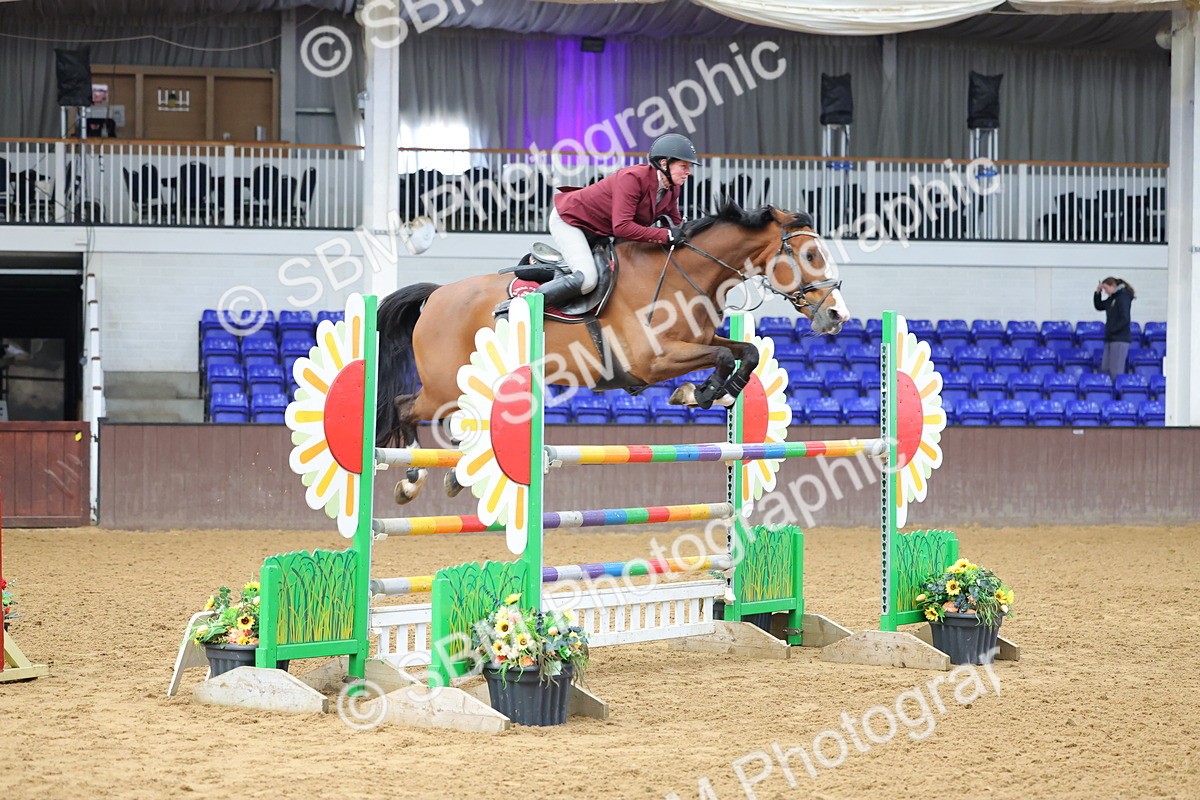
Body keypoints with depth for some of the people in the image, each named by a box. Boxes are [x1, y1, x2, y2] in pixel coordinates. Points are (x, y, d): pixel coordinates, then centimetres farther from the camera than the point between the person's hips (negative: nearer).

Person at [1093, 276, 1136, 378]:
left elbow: (1124, 319, -20)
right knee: (1105, 369, 8)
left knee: (1116, 371, -9)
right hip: (1110, 339, 9)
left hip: (1120, 339, -9)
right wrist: (1098, 293, 10)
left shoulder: (1123, 297, -12)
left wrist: (1111, 330, -16)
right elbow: (1099, 306, 25)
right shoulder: (1112, 298, 13)